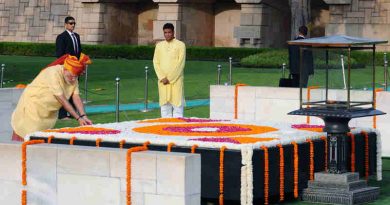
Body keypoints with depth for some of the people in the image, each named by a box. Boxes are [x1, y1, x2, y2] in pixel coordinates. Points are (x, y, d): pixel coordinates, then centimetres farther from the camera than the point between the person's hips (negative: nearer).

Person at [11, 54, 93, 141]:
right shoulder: (54, 73, -31)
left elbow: (76, 97, -14)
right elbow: (62, 100, -32)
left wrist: (83, 116, -28)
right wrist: (78, 118, -33)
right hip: (33, 103, -6)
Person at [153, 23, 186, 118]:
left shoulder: (180, 45, -1)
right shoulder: (159, 45, 11)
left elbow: (180, 63, -7)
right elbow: (156, 62, 7)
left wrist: (170, 78, -11)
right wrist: (162, 78, -6)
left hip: (176, 79, -3)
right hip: (163, 81, 4)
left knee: (177, 104, -5)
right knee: (164, 104, 4)